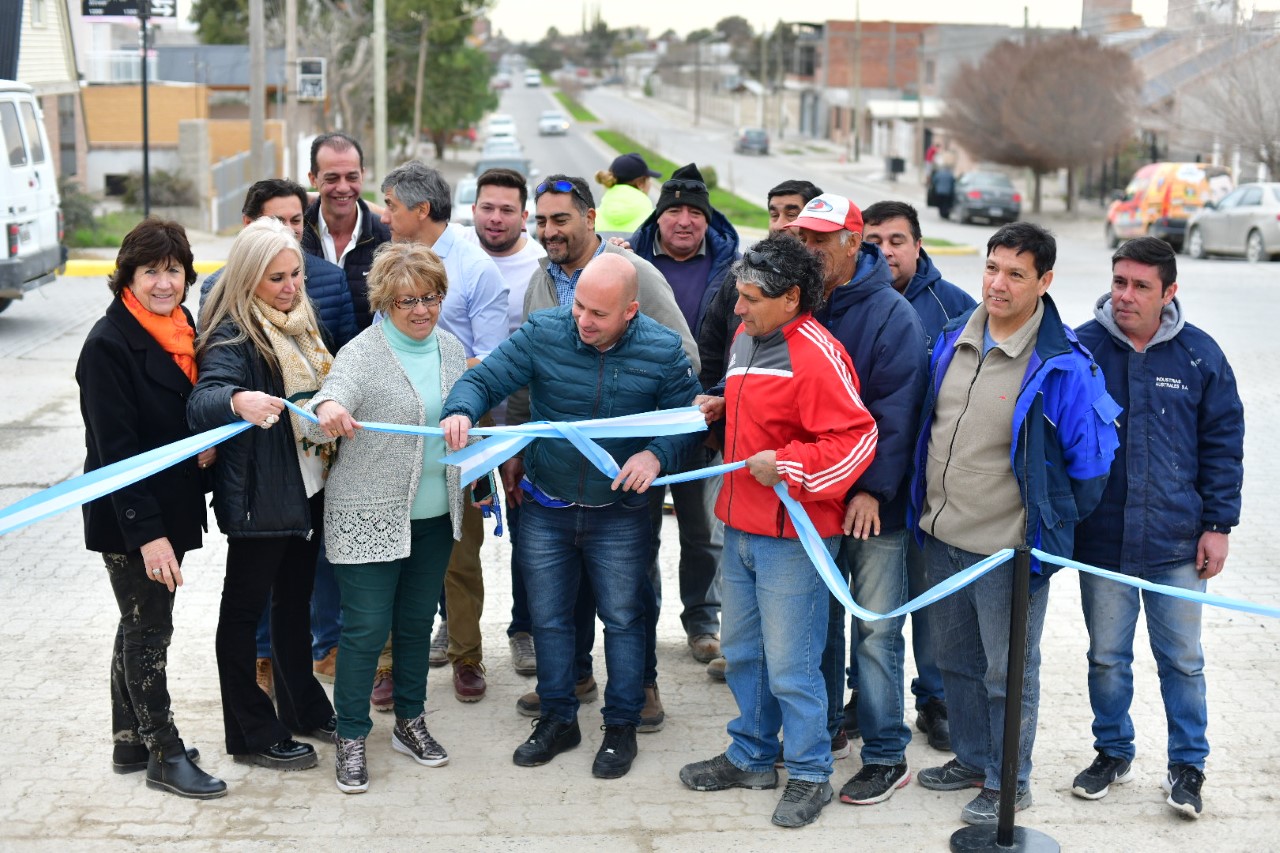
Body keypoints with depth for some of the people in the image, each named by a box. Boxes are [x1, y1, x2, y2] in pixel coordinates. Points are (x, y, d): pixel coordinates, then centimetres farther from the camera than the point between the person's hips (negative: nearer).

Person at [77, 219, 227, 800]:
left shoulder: (183, 330, 6)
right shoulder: (109, 344, -18)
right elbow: (116, 448, -21)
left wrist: (210, 442, -1)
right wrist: (146, 532, -25)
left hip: (170, 508, 8)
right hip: (128, 519, -8)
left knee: (143, 625, 17)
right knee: (149, 628, 1)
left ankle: (130, 743, 29)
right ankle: (166, 756, 12)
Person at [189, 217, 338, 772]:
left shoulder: (301, 325, 7)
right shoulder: (233, 338, -19)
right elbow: (202, 403, -37)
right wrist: (238, 401, -56)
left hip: (308, 490, 8)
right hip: (258, 497, -8)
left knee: (296, 601, 21)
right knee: (244, 609, 5)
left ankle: (304, 710, 35)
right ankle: (251, 736, 14)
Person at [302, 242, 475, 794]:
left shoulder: (451, 349, 7)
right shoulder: (362, 355, -13)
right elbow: (322, 423, -28)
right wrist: (327, 410, -50)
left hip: (434, 515, 6)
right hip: (369, 516, -6)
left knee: (417, 623, 16)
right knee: (366, 629, -1)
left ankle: (410, 722, 31)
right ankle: (351, 738, 12)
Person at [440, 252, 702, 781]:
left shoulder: (662, 351, -13)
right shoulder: (543, 334, -12)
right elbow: (484, 379, -11)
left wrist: (657, 455, -24)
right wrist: (460, 410, -33)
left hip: (619, 514, -2)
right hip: (545, 511, 2)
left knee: (623, 619, 9)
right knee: (548, 618, 13)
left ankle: (621, 727, 25)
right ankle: (557, 719, 31)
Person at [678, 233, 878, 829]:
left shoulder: (816, 356, -19)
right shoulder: (746, 339, 9)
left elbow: (856, 438, -23)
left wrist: (785, 465, -25)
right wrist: (723, 406, 8)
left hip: (791, 538, -9)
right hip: (739, 527, 9)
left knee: (790, 665, 0)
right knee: (743, 652, 20)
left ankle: (809, 775, 16)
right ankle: (752, 757, 35)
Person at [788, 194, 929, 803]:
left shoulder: (891, 315, -11)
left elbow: (896, 411, -16)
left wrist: (872, 489, -22)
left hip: (874, 506, -6)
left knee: (876, 630, -1)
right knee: (818, 617, 16)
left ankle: (886, 756, 7)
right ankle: (823, 728, 31)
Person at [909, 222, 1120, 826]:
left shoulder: (1062, 365, -17)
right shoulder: (952, 341, 2)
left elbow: (1089, 462, -9)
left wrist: (1053, 525, 0)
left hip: (1009, 549, -6)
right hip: (941, 537, 7)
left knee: (1008, 672, 7)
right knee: (956, 660, 20)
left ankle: (1009, 782, 23)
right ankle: (971, 759, 38)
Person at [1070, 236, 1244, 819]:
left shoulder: (1199, 355, -2)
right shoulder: (1081, 348, -4)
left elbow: (1224, 444, 4)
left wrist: (1219, 525, 0)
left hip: (1176, 542, 0)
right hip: (1101, 538, 0)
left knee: (1182, 659, 9)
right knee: (1107, 656, 13)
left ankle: (1187, 764, 24)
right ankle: (1113, 752, 31)